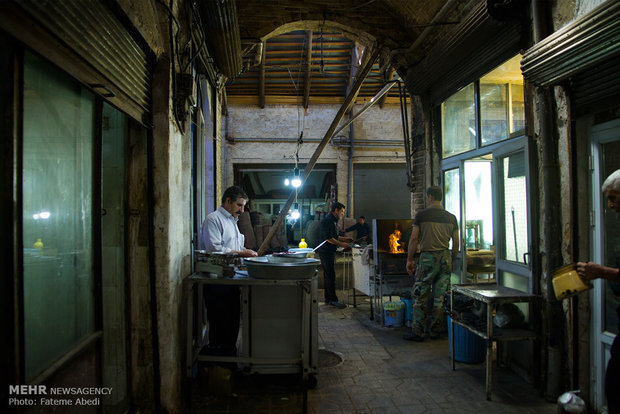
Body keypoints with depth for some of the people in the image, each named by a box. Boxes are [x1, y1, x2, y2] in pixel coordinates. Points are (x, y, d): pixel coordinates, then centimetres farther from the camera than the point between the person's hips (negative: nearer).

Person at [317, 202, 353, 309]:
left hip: (330, 252, 11)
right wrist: (341, 244, -16)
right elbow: (328, 238, -21)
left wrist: (345, 239, 15)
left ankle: (328, 298, 19)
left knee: (328, 276, 13)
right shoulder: (327, 220, -15)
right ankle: (332, 300, -5)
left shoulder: (333, 221, 18)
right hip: (326, 251, -11)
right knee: (330, 276, -8)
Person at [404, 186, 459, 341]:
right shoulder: (451, 217, 7)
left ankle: (418, 332, 5)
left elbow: (414, 239, -7)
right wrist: (452, 261, 19)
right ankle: (434, 331, 19)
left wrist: (409, 259, 0)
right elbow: (456, 242, 8)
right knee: (438, 297, 11)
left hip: (428, 258, -4)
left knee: (420, 296, 3)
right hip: (445, 257, 4)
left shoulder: (421, 215, -5)